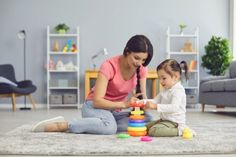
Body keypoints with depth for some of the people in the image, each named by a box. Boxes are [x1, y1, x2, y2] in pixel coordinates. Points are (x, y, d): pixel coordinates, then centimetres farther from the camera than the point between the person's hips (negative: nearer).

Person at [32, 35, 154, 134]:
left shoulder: (141, 69, -6)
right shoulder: (109, 66, -23)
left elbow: (142, 96, -2)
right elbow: (97, 101, -26)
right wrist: (124, 104, -37)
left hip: (116, 110, 8)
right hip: (94, 106, -7)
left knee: (148, 119, -20)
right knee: (109, 127, -40)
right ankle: (60, 125, -22)